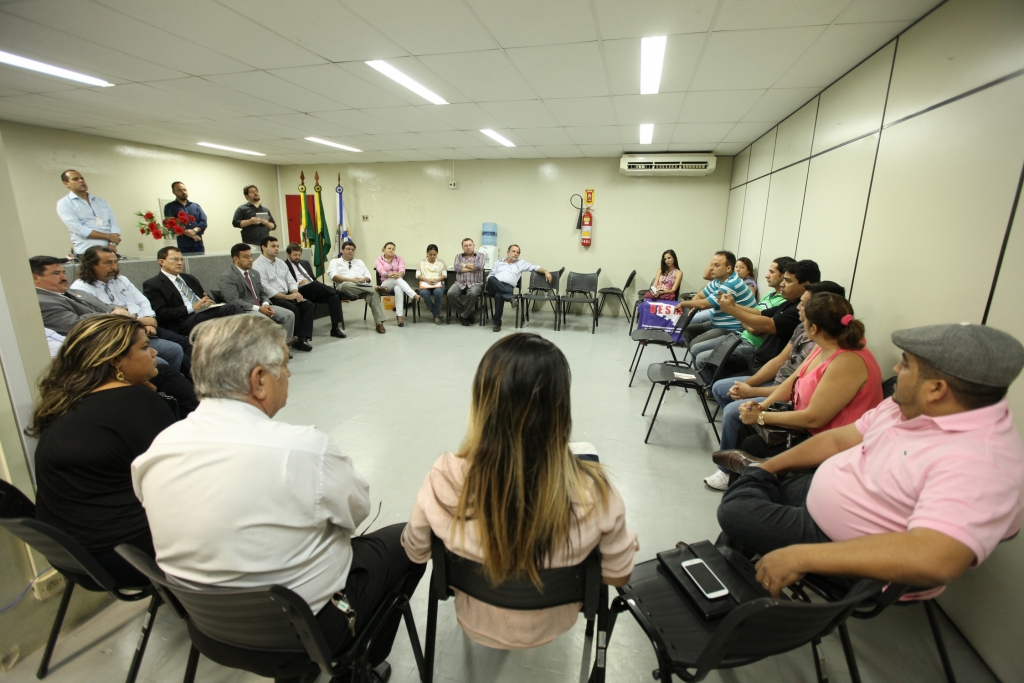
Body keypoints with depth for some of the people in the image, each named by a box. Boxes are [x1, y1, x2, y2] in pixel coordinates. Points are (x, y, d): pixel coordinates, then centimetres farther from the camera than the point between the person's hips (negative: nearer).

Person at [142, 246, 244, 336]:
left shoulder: (190, 279, 28)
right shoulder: (152, 285, 8)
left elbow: (206, 298, 28)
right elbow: (161, 314, -4)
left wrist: (209, 302, 2)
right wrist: (192, 307, -12)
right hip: (184, 321, -6)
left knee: (229, 307, -29)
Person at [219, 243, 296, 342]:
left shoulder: (254, 273, 15)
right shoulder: (227, 277, -10)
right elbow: (234, 301, -18)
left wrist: (265, 304, -6)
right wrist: (258, 308, -23)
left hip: (260, 307, 8)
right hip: (243, 310, -7)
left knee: (289, 315, -9)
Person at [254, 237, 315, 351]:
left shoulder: (280, 262, 17)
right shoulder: (258, 265, -7)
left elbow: (291, 281, 14)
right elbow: (265, 289, -17)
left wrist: (295, 293, -8)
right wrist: (287, 297, -20)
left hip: (287, 295, 7)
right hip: (271, 299, -7)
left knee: (309, 305, -14)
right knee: (293, 309, -30)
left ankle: (303, 338, -21)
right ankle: (296, 339, -13)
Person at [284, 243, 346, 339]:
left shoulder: (305, 263, 27)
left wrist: (318, 287, 5)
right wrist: (298, 283, -17)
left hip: (315, 290, 6)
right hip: (301, 291, -6)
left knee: (333, 297, -22)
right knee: (314, 285, -39)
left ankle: (334, 328, -24)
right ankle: (338, 292, -20)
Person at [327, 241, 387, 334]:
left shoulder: (360, 262, 31)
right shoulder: (335, 262, 19)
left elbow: (369, 277, 21)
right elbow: (333, 276, -1)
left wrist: (363, 279, -5)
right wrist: (351, 279, -15)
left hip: (363, 286, 2)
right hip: (346, 287, -2)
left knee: (374, 293, -33)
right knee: (345, 285, -42)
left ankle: (379, 322, -40)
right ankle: (376, 287, -37)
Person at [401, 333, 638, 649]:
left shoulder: (446, 480, -33)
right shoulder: (592, 490, -34)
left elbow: (416, 553, -12)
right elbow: (618, 576, -15)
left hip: (478, 623, 1)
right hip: (552, 624, 0)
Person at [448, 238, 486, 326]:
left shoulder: (480, 256, 11)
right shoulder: (458, 257, 17)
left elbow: (479, 266, -11)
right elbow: (457, 268, -2)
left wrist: (465, 264, 1)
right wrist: (472, 268, -5)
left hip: (475, 284, -2)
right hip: (460, 283, 3)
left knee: (473, 294, -38)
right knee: (451, 293, -28)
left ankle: (463, 316, -13)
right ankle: (468, 314, -10)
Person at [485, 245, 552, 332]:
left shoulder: (521, 263, 20)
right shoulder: (499, 263, 24)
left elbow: (535, 267, 14)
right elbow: (490, 276, 21)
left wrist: (546, 272, -2)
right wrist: (489, 284, 0)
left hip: (507, 287, -2)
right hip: (495, 286, 2)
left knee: (499, 295, -38)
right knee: (492, 279, -36)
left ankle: (497, 323, -27)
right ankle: (510, 297, -38)